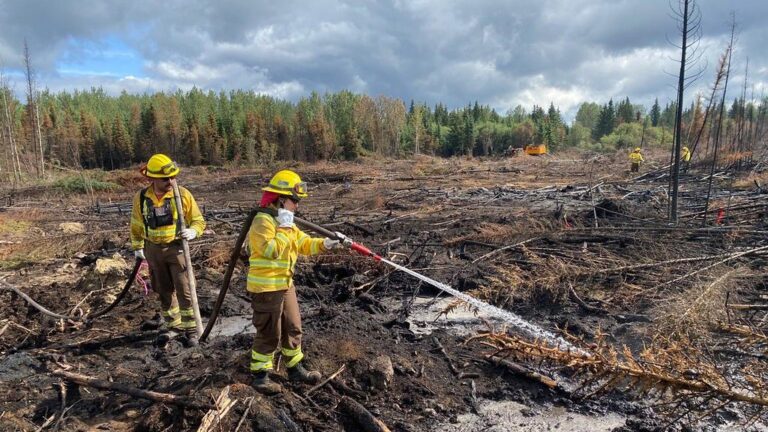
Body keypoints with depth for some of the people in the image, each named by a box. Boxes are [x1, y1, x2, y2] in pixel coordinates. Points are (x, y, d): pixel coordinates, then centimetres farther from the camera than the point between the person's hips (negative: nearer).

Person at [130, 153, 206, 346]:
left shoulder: (182, 194, -12)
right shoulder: (141, 198, -3)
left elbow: (198, 220, -5)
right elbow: (136, 224, 13)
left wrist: (193, 231, -26)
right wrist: (137, 246, 17)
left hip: (176, 247, -3)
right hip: (153, 250, 3)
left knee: (184, 290, -5)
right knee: (164, 291, 14)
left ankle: (190, 328, 7)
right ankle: (172, 324, 31)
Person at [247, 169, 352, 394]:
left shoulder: (285, 223, 12)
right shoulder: (262, 221, -18)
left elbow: (305, 244, 11)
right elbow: (271, 250, -29)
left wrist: (328, 243, -3)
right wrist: (283, 228, -21)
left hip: (285, 285, 9)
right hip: (266, 288, -9)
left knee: (293, 328, 17)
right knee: (269, 333, 1)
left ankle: (295, 369, 32)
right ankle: (260, 375, 18)